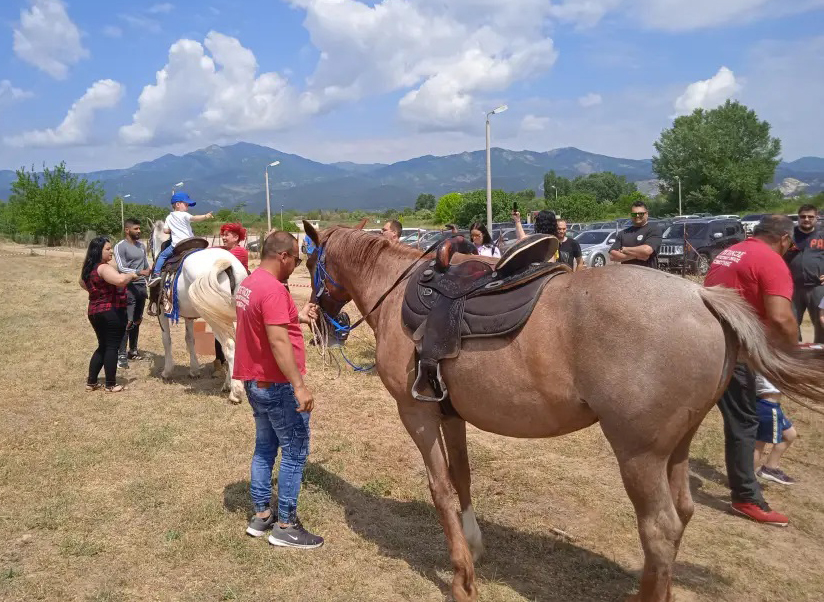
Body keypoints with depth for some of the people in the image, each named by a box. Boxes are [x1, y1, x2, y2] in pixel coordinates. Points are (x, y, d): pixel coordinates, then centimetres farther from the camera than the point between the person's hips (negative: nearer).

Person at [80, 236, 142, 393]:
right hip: (112, 312, -9)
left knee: (102, 346, 19)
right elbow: (120, 280, -36)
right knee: (112, 347, -1)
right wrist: (131, 275, -17)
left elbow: (83, 283, 33)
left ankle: (91, 382, 21)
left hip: (94, 312, 9)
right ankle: (110, 385, 5)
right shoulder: (104, 268, -18)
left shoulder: (88, 269, 12)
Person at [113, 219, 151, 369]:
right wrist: (139, 272, -28)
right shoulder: (120, 246, -7)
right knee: (127, 322, -10)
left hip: (142, 286, 7)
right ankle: (121, 355, -7)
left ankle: (133, 350, 22)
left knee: (137, 321, 13)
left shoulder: (141, 245, 14)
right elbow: (121, 268, -16)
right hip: (129, 287, -7)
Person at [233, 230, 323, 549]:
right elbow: (278, 342, -28)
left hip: (255, 382, 10)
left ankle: (261, 515, 27)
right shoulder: (273, 288, -22)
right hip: (277, 385, -10)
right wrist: (299, 385, -29)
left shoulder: (248, 284, 10)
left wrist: (297, 317, 18)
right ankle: (285, 525, 9)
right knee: (295, 451, 1)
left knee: (265, 447, 18)